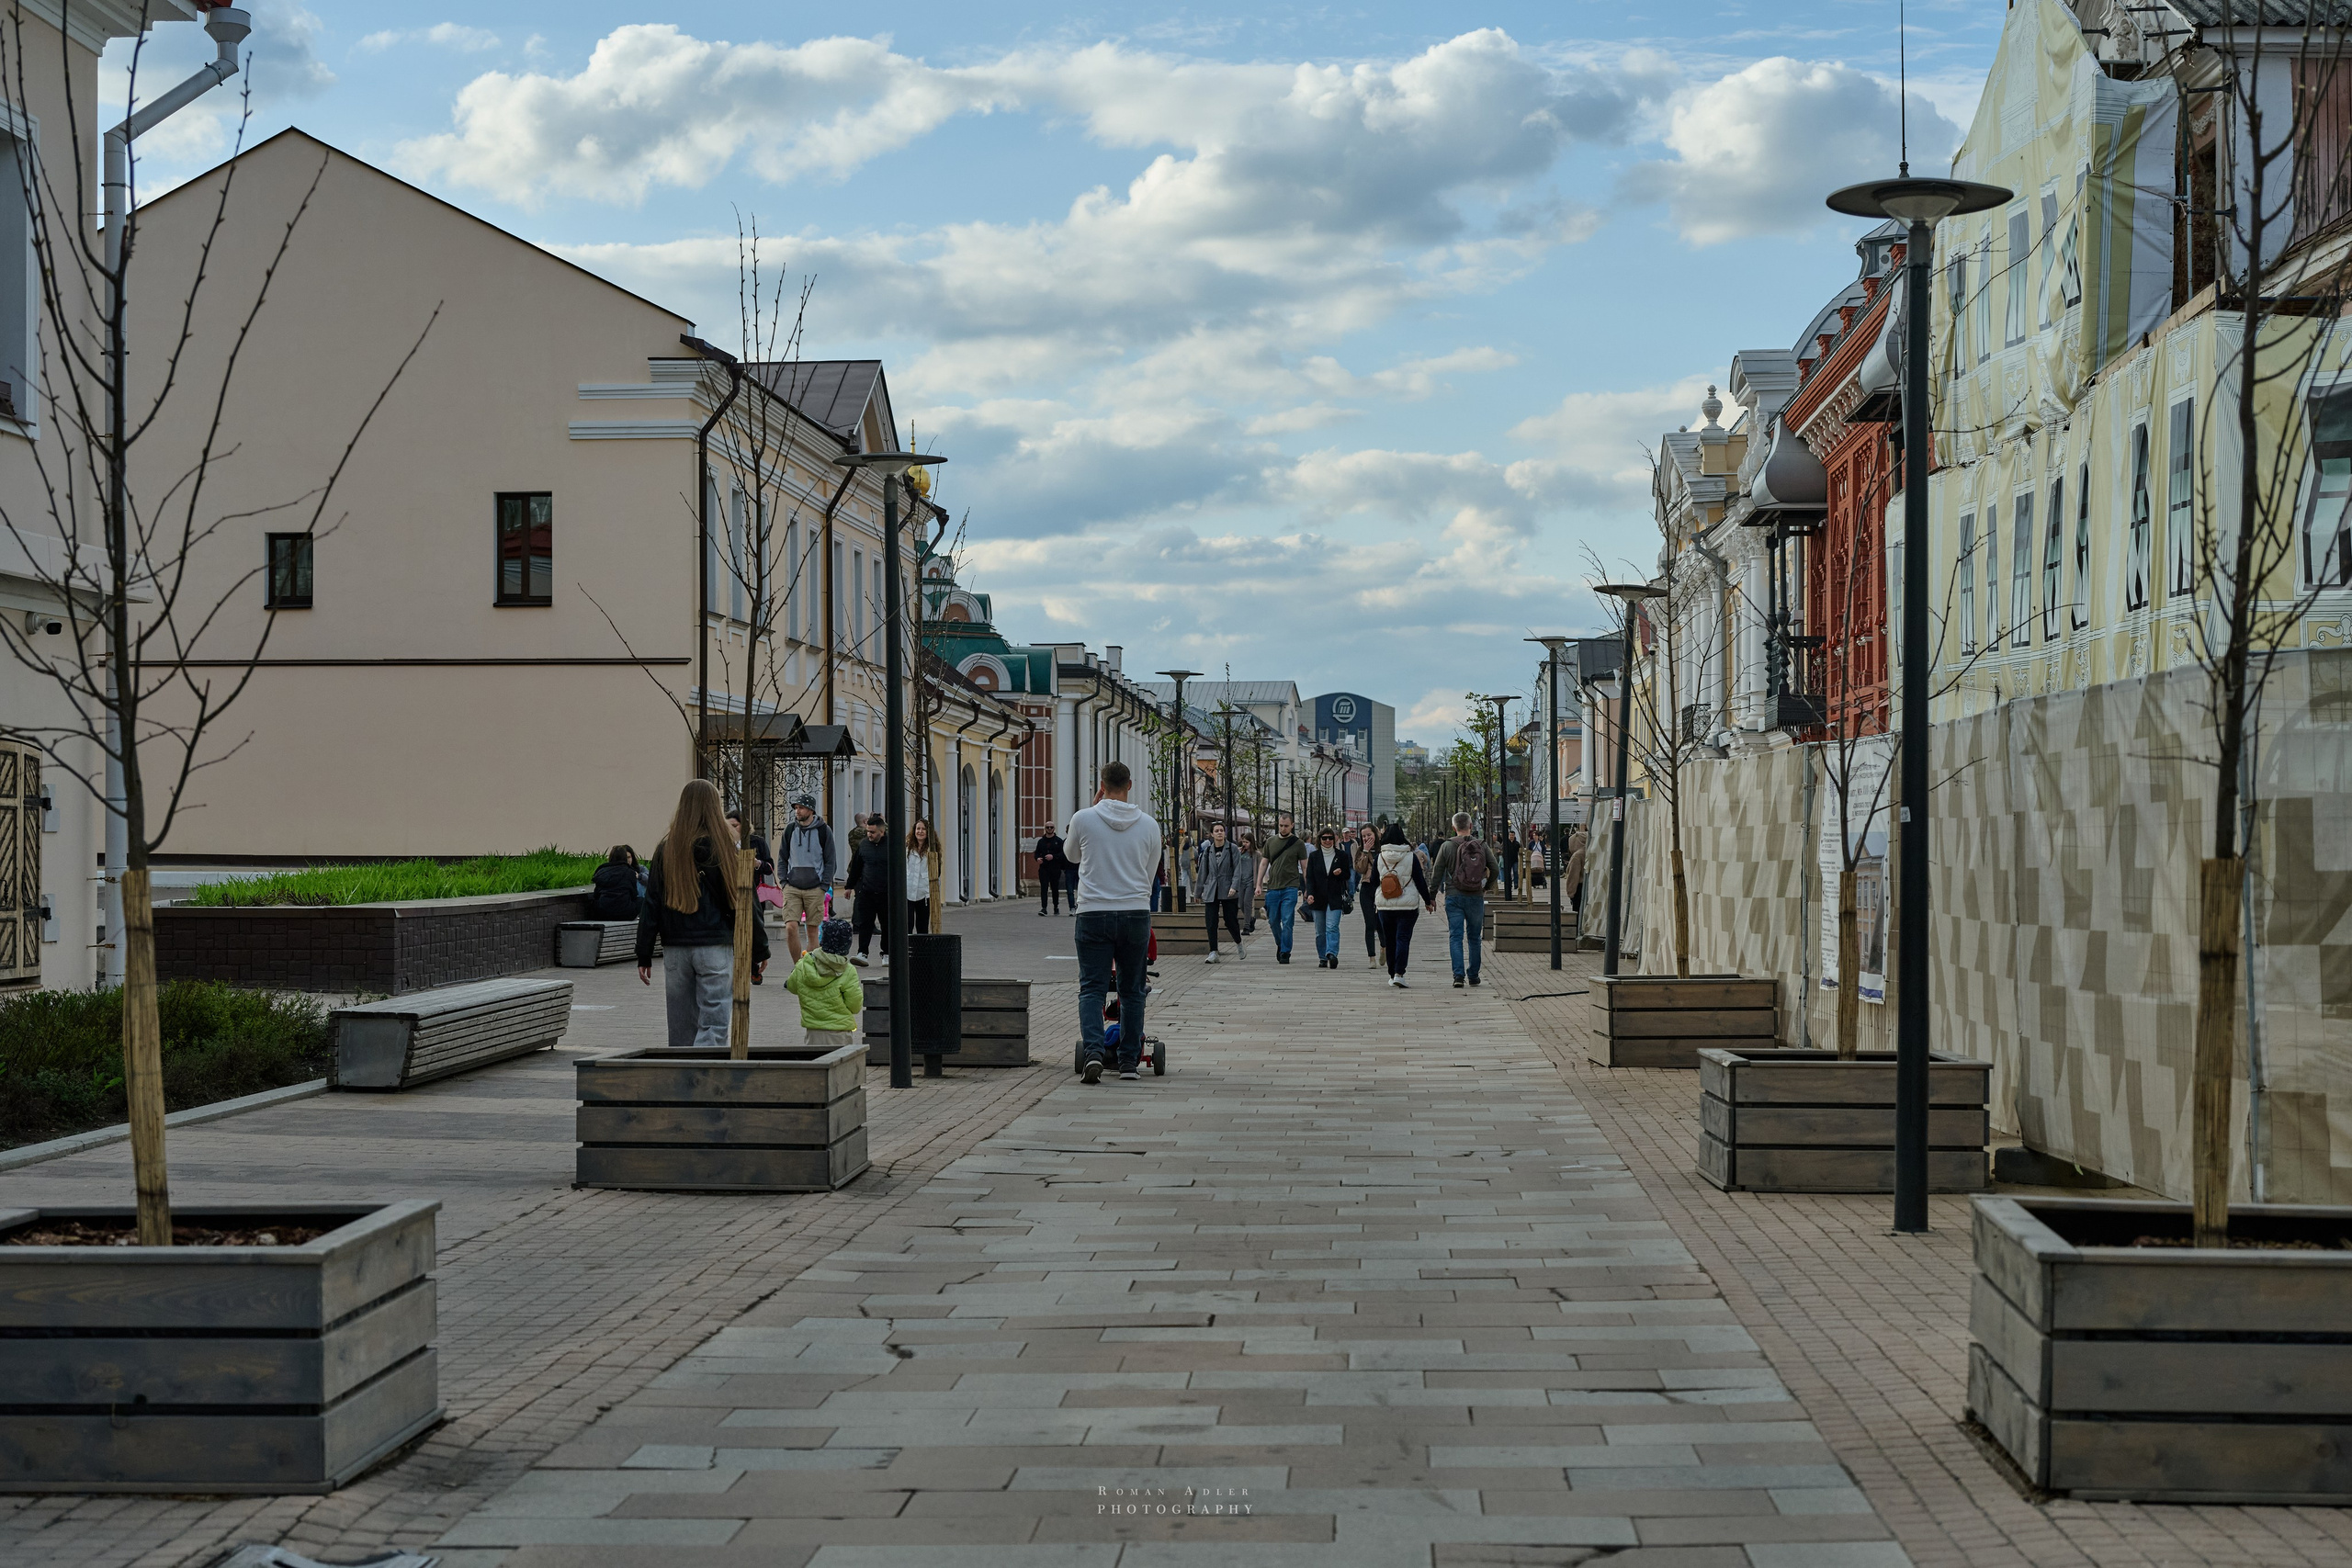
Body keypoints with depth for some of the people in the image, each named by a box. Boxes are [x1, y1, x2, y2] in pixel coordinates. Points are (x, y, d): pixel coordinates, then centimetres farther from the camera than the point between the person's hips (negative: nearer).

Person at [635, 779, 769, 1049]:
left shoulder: (666, 849, 4)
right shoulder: (723, 848, -5)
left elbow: (651, 904, 5)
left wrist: (644, 955, 10)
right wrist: (759, 950, 6)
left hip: (675, 949, 4)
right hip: (715, 946, -3)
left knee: (681, 1027, 13)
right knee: (712, 1026, -5)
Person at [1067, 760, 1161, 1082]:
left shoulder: (1083, 819, -4)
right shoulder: (1148, 824, 1)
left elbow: (1072, 856, 17)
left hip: (1093, 914, -1)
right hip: (1136, 913, 1)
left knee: (1092, 988, 1)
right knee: (1131, 990, 11)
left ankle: (1092, 1050, -20)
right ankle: (1129, 1061, 12)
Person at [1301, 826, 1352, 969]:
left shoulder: (1341, 855, 5)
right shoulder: (1314, 856, 8)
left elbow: (1348, 876, 12)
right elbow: (1309, 877, 5)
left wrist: (1340, 873, -11)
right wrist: (1310, 894, -11)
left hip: (1335, 898, -2)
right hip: (1318, 899, 2)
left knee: (1332, 927, -17)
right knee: (1320, 931, 5)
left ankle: (1331, 954, -27)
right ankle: (1323, 958, 13)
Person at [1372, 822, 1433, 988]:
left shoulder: (1379, 859, -1)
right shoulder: (1411, 857, -7)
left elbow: (1374, 883, 6)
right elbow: (1420, 881, -3)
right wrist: (1428, 901, 7)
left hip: (1385, 906, 2)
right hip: (1408, 905, -2)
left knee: (1389, 940, 13)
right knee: (1403, 938, -4)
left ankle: (1392, 975, 19)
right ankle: (1399, 973, -17)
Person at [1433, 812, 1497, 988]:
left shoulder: (1447, 846, -3)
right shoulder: (1482, 845, 0)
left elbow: (1437, 873, -3)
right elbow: (1494, 869, 3)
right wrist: (1487, 886, 21)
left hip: (1454, 897, -1)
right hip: (1476, 897, 1)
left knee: (1455, 937, 0)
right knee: (1475, 937, 13)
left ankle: (1458, 974, -13)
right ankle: (1473, 975, 17)